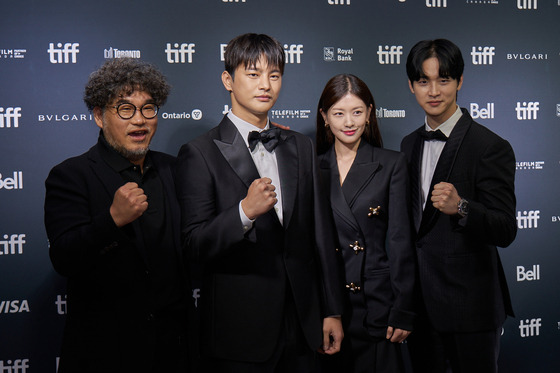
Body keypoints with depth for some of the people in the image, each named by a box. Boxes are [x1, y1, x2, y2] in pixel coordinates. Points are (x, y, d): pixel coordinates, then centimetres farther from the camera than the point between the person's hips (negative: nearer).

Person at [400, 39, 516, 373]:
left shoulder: (491, 147, -13)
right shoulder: (410, 144, 9)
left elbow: (506, 231, -19)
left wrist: (460, 207, -36)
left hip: (470, 305, -6)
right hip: (419, 301, 6)